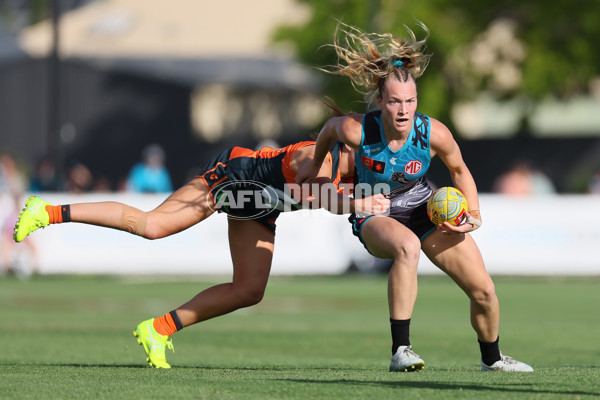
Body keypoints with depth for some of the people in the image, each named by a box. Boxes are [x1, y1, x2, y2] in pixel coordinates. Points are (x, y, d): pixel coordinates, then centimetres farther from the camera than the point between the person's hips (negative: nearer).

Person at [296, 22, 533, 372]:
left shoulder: (435, 134, -25)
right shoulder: (356, 130, -29)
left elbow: (460, 170, -2)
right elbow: (329, 128, -3)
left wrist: (474, 216, -12)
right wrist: (315, 164, 14)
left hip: (425, 210, 3)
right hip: (374, 216, -3)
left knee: (484, 291, -1)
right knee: (408, 246, -41)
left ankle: (492, 357, 31)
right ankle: (400, 350, -37)